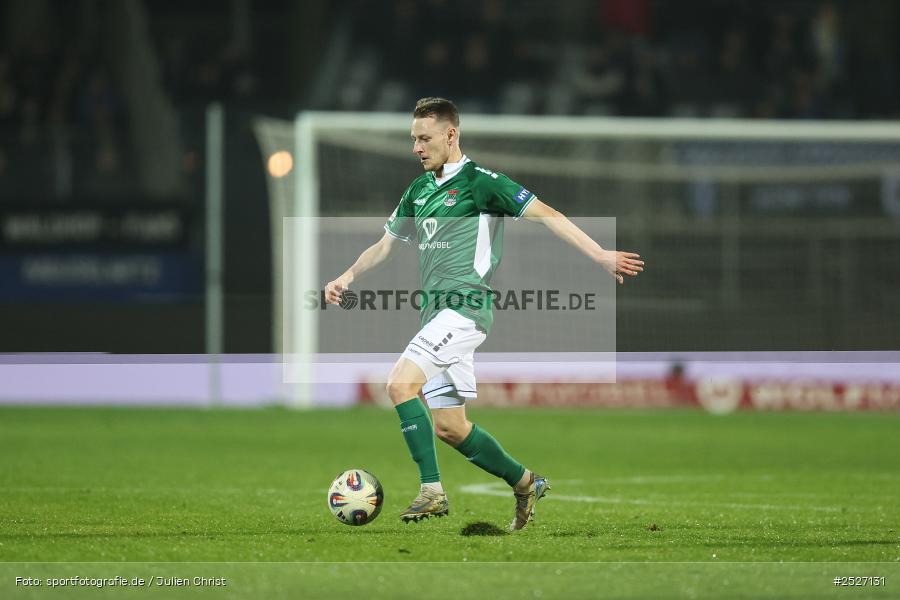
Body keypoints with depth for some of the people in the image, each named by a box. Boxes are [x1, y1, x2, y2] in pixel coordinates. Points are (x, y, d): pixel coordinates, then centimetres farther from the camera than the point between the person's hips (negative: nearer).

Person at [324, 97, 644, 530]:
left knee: (400, 383, -23)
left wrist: (600, 255, -19)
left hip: (466, 306, -8)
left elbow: (544, 214, -11)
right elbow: (386, 243, 26)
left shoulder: (479, 182, -7)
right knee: (448, 426, 9)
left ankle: (432, 491, -20)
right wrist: (347, 277, 11)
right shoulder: (419, 190, 16)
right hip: (437, 311, 8)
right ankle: (526, 483, 25)